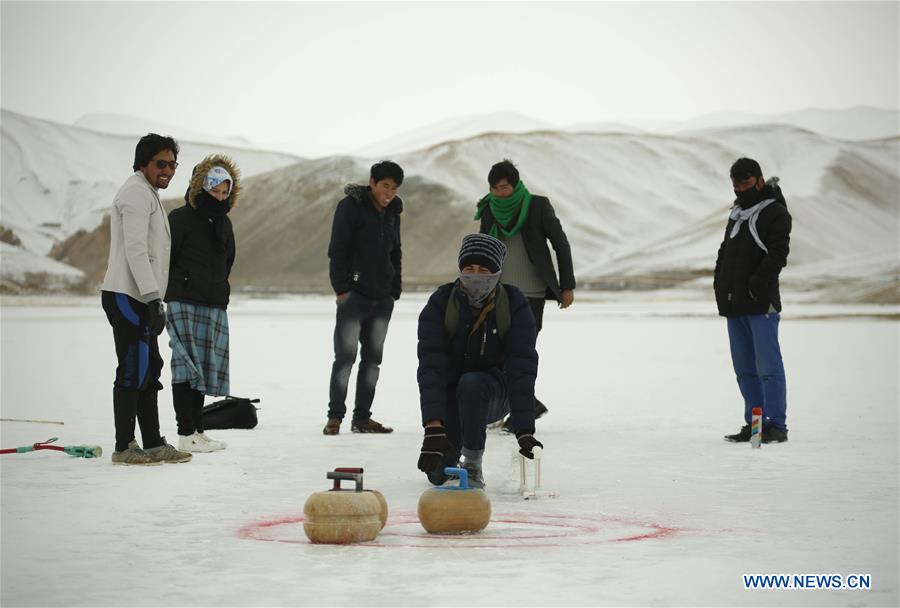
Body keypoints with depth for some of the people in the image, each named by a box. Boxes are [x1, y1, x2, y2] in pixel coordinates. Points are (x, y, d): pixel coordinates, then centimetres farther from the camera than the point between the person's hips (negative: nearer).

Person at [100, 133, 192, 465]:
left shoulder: (147, 194, 23)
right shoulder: (136, 193, -11)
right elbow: (136, 250, -20)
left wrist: (154, 299, 22)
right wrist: (153, 298, -23)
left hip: (139, 298, 11)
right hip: (129, 297, -11)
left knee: (149, 369, 13)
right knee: (132, 371, -9)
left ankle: (153, 443, 18)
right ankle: (124, 448, -6)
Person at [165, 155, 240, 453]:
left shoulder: (223, 223, 17)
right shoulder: (180, 218, -5)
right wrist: (177, 288, -7)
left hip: (214, 305, 7)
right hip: (185, 303, -7)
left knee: (204, 367, 8)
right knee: (187, 365, -10)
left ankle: (198, 430, 14)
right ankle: (186, 434, -11)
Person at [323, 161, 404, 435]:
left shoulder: (392, 212, 14)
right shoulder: (351, 206, -6)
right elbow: (337, 250, -9)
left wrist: (394, 291, 15)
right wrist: (342, 288, -15)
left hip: (382, 299, 7)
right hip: (354, 295, -7)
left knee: (372, 358, 8)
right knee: (345, 356, -9)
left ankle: (362, 417, 13)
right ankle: (335, 417, -4)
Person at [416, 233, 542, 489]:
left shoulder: (515, 305, -18)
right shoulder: (441, 303, -18)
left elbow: (522, 369, -23)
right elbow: (431, 367, -27)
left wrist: (525, 431, -33)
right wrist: (434, 427, -39)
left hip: (494, 393, -1)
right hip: (448, 393, 1)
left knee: (470, 384, -36)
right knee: (438, 473, -13)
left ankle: (473, 465, -17)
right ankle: (451, 455, 26)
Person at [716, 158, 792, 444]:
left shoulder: (775, 213, -2)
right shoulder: (736, 213, 21)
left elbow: (777, 253, -13)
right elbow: (725, 251, 24)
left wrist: (759, 280, -24)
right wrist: (720, 281, 9)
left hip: (761, 302, -8)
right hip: (734, 303, 8)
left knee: (768, 366, -9)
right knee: (744, 369, 9)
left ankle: (776, 425, -7)